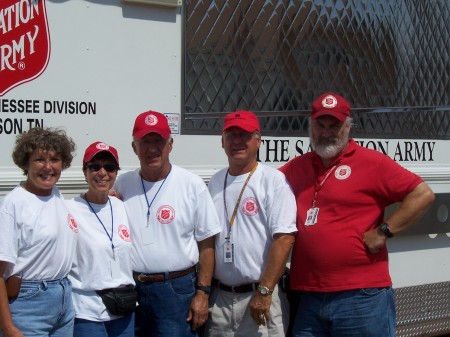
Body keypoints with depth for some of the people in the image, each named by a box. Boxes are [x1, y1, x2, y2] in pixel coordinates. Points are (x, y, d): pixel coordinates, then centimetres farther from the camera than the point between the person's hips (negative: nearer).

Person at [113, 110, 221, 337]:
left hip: (176, 290, -3)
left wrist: (202, 293, -5)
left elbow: (206, 244, -2)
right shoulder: (122, 184, 6)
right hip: (129, 289, 3)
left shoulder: (192, 185, -3)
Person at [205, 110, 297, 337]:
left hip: (261, 295, -5)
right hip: (219, 296, 5)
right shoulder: (215, 183, 11)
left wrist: (264, 291, -18)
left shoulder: (273, 180, -8)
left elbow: (284, 239, -15)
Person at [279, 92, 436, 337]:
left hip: (362, 298, -5)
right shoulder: (295, 168, 12)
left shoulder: (371, 162, -2)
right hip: (308, 299, 5)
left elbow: (422, 194, -7)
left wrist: (383, 232, -11)